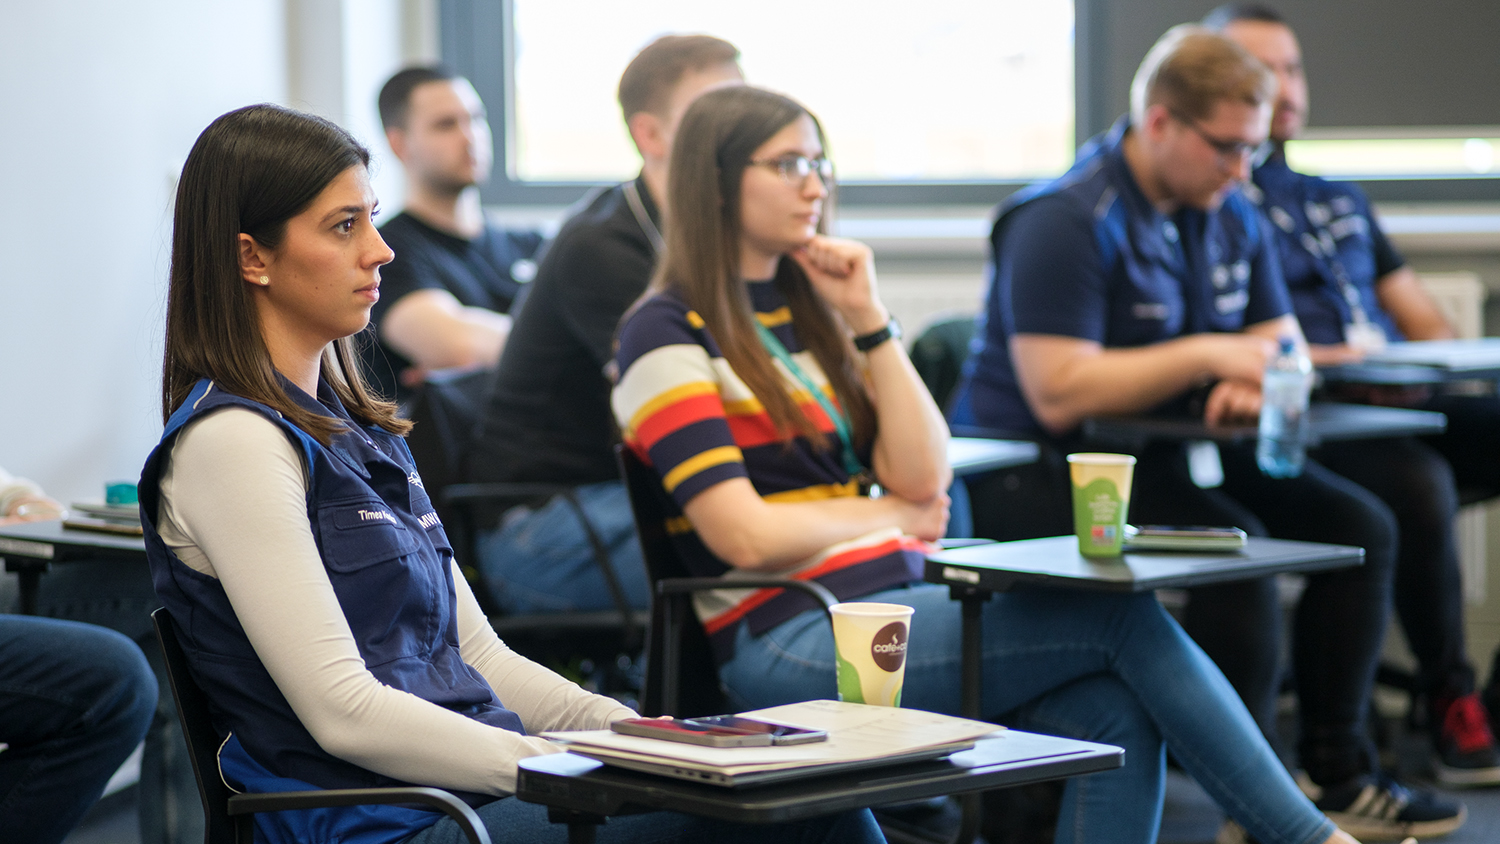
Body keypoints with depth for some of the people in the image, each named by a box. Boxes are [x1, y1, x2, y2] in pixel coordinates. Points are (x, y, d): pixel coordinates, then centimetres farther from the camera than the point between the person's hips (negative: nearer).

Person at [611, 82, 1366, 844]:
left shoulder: (803, 311, 18)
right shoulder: (666, 334, -4)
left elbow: (924, 478, 8)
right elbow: (745, 536, -14)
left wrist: (867, 320, 3)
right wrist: (890, 514, 0)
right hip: (792, 646, -7)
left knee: (1114, 712, -20)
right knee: (1125, 619, -16)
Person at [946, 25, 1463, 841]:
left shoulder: (1232, 217, 9)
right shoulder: (1065, 220, -18)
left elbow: (1283, 341, 16)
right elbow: (1058, 395, -26)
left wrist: (1255, 382, -10)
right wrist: (1207, 357, -22)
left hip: (1171, 452, 9)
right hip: (1041, 467, -9)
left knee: (1359, 525, -3)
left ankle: (1335, 773, 1)